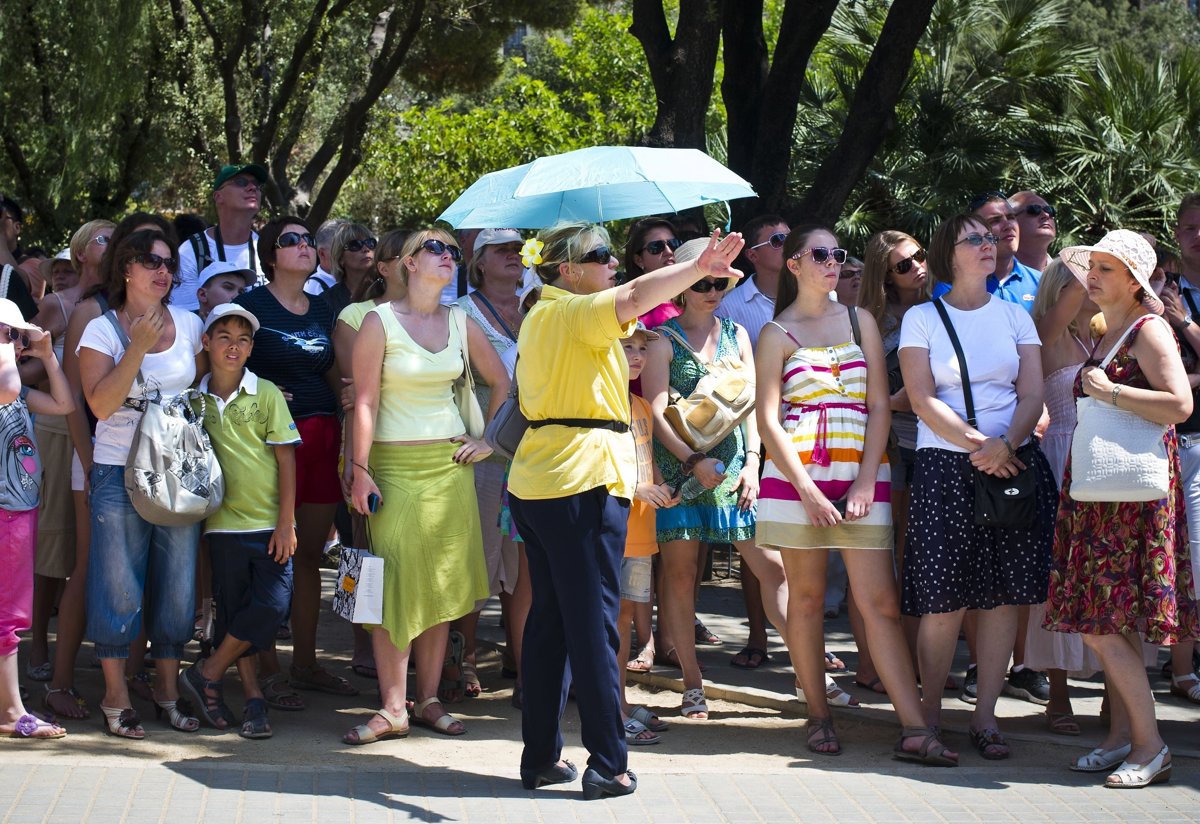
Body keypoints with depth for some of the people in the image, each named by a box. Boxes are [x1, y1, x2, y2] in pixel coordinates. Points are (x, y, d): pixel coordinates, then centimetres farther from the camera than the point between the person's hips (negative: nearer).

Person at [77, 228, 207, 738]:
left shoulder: (188, 325, 7)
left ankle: (167, 689, 17)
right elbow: (101, 404, -14)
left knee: (177, 582, 5)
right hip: (120, 472, -3)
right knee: (119, 584, -2)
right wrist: (139, 347, -18)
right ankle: (116, 695, 7)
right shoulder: (102, 329, -2)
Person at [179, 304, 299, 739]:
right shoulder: (194, 400, 6)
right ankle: (253, 699, 12)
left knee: (272, 606, -12)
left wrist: (286, 523, -6)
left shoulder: (266, 394, -1)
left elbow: (286, 459, -1)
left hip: (269, 523, -2)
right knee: (233, 612, 4)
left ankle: (205, 674, 2)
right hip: (223, 523, 2)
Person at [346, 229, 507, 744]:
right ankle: (393, 708, -4)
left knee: (442, 582, 4)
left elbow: (501, 382, 19)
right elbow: (365, 401, -8)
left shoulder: (461, 323, 8)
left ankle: (429, 700, 11)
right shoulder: (380, 321, -5)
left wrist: (488, 439, 11)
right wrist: (360, 471, -12)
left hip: (450, 463, 4)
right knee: (397, 582, -8)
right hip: (395, 464, -4)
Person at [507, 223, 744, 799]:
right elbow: (636, 296, -29)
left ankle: (540, 757, 15)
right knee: (594, 626, -6)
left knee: (548, 621, 12)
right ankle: (608, 765, -4)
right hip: (585, 481, -9)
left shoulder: (538, 318, 18)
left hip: (533, 485, 9)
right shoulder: (578, 312, -10)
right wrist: (700, 268, -40)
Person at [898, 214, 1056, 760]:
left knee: (1004, 592, 0)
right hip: (944, 468, -3)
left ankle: (985, 715, 9)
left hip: (1014, 463, 3)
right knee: (944, 599, -7)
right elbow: (922, 399, -4)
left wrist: (1005, 444, -13)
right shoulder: (922, 319, 4)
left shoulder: (1014, 316, 12)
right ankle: (929, 711, 8)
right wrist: (976, 443, -14)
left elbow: (1032, 396, 5)